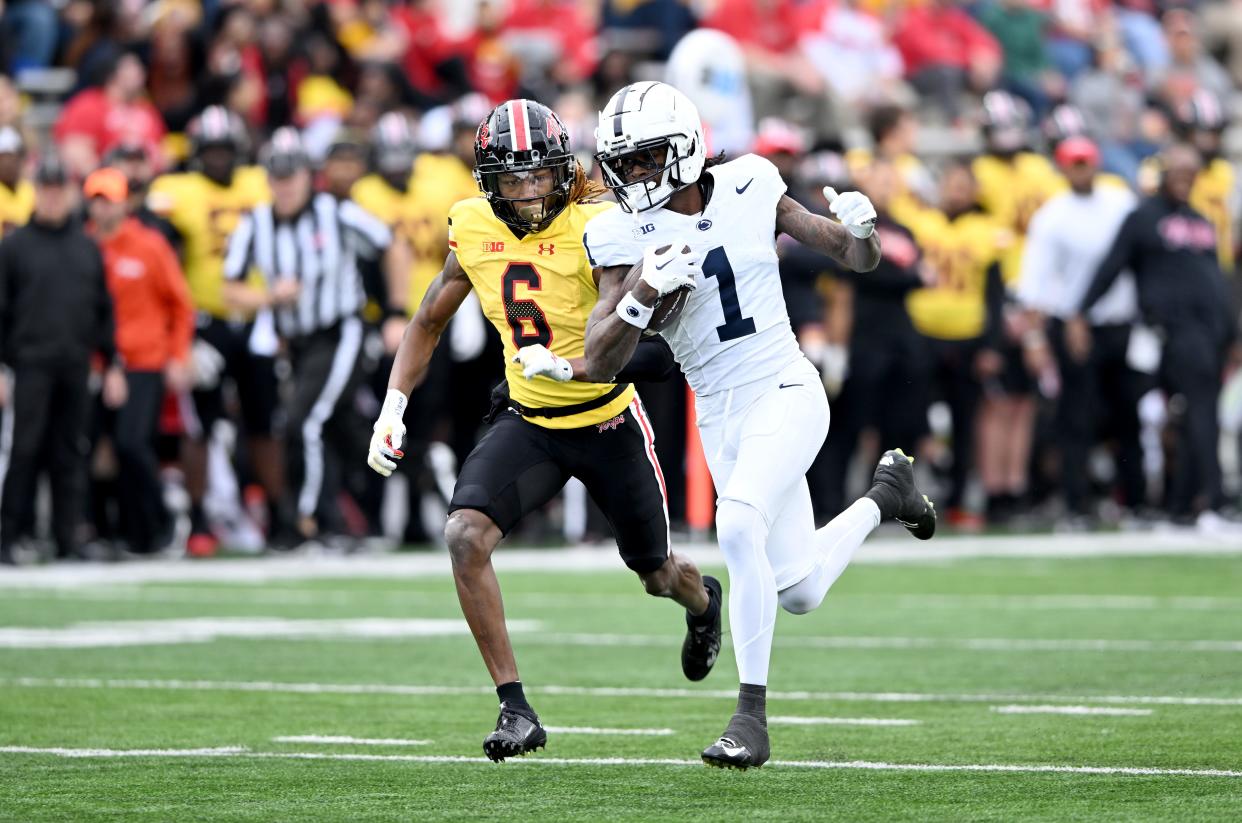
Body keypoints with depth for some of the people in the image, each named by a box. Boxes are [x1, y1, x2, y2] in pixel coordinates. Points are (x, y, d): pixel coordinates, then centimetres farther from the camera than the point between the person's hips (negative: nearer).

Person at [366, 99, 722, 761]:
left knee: (657, 574, 16)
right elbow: (429, 322, 8)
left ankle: (702, 600, 57)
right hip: (528, 424, 3)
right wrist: (393, 408, -1)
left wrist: (570, 367, -43)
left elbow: (652, 351, -27)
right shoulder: (475, 229, -9)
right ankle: (515, 707, -15)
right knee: (465, 535, -23)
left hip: (609, 422, -3)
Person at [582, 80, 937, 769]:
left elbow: (857, 259, 8)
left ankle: (751, 715, -18)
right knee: (798, 593, 9)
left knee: (738, 526, -28)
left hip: (785, 394, -3)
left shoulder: (749, 191, -4)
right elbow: (600, 364, -12)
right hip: (720, 418, 3)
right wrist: (643, 296, -28)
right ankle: (884, 494, 40)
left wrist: (861, 232, -16)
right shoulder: (626, 235, -6)